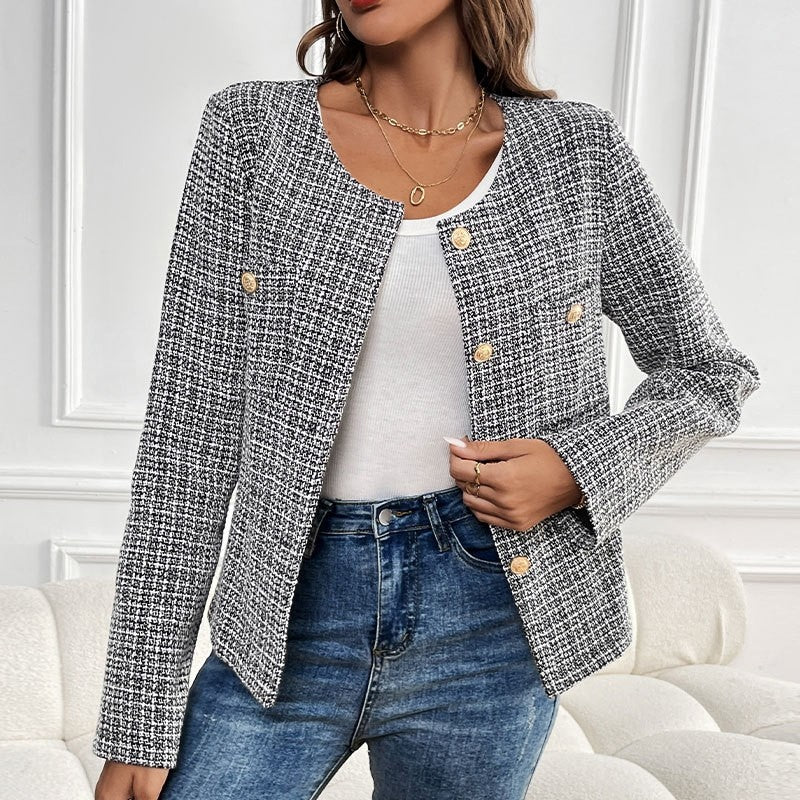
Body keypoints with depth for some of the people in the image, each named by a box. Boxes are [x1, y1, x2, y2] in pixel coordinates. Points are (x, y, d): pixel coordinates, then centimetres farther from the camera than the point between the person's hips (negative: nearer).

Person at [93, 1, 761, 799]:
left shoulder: (577, 151, 1)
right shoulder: (251, 131, -2)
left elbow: (708, 370, 11)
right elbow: (190, 428, -4)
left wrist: (581, 470, -10)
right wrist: (138, 722, -5)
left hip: (490, 616, 1)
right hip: (294, 611, 0)